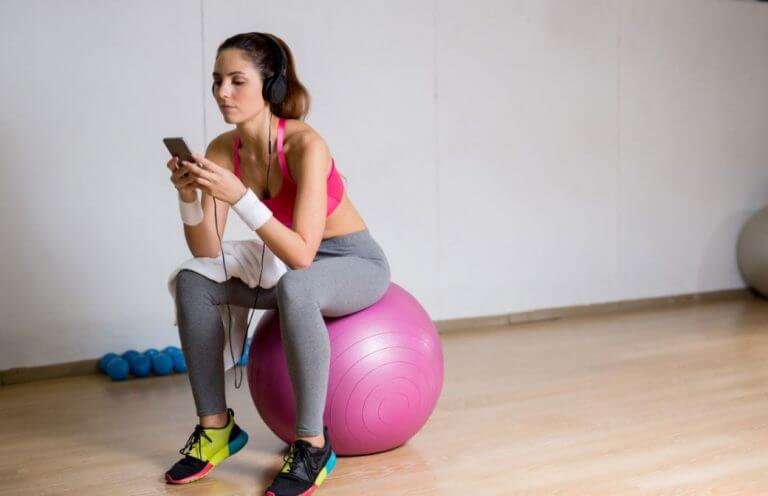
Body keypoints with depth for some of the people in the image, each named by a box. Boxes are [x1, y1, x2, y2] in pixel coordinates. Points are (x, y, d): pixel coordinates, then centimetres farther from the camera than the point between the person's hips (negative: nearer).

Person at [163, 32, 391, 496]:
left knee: (295, 288, -39)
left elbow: (302, 256, -35)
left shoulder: (305, 145, -28)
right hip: (294, 265, 7)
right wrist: (188, 197, -25)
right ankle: (216, 426, 0)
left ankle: (313, 443, -24)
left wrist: (239, 196, -41)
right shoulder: (223, 151, -9)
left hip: (358, 265, -6)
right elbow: (208, 253, -8)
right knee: (193, 283, -11)